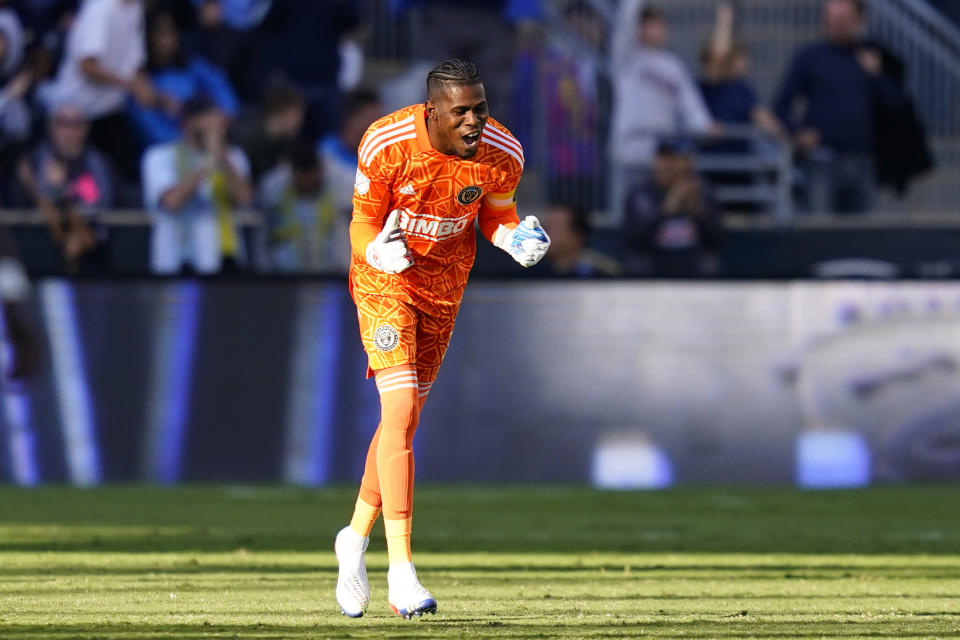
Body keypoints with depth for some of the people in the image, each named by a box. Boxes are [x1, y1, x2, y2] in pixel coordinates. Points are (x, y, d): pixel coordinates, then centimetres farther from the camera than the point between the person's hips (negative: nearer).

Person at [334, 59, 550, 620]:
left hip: (444, 287, 4)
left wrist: (515, 237, -19)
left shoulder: (502, 156, -16)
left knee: (404, 421, 12)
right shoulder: (387, 144, -24)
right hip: (384, 278, -4)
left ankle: (356, 539, 34)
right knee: (401, 413, -17)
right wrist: (379, 251, -35)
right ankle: (402, 573, -20)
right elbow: (364, 222, -12)